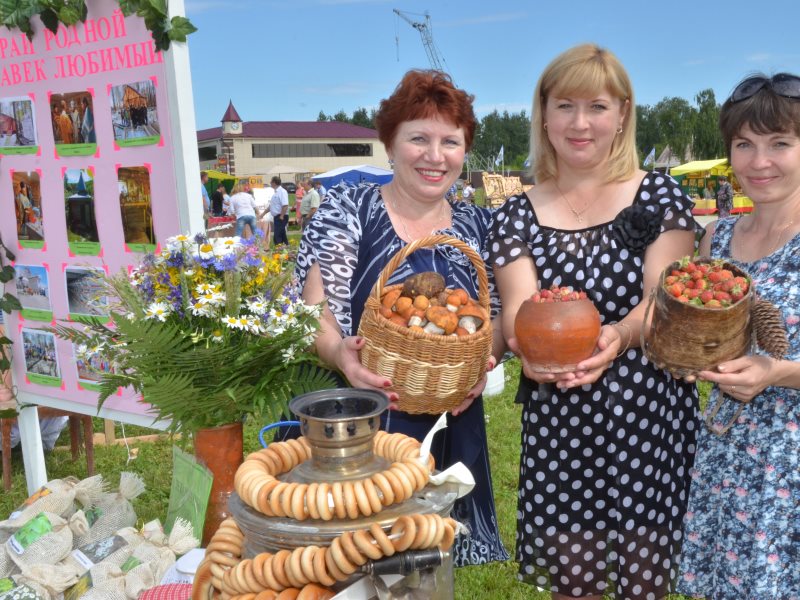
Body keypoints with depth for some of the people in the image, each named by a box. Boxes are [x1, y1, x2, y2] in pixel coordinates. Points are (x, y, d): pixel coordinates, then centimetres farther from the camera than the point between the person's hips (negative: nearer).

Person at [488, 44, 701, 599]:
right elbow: (518, 304, -7)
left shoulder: (659, 195, 1)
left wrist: (617, 337, -31)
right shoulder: (517, 215, 5)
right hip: (558, 418, 1)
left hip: (650, 412, -1)